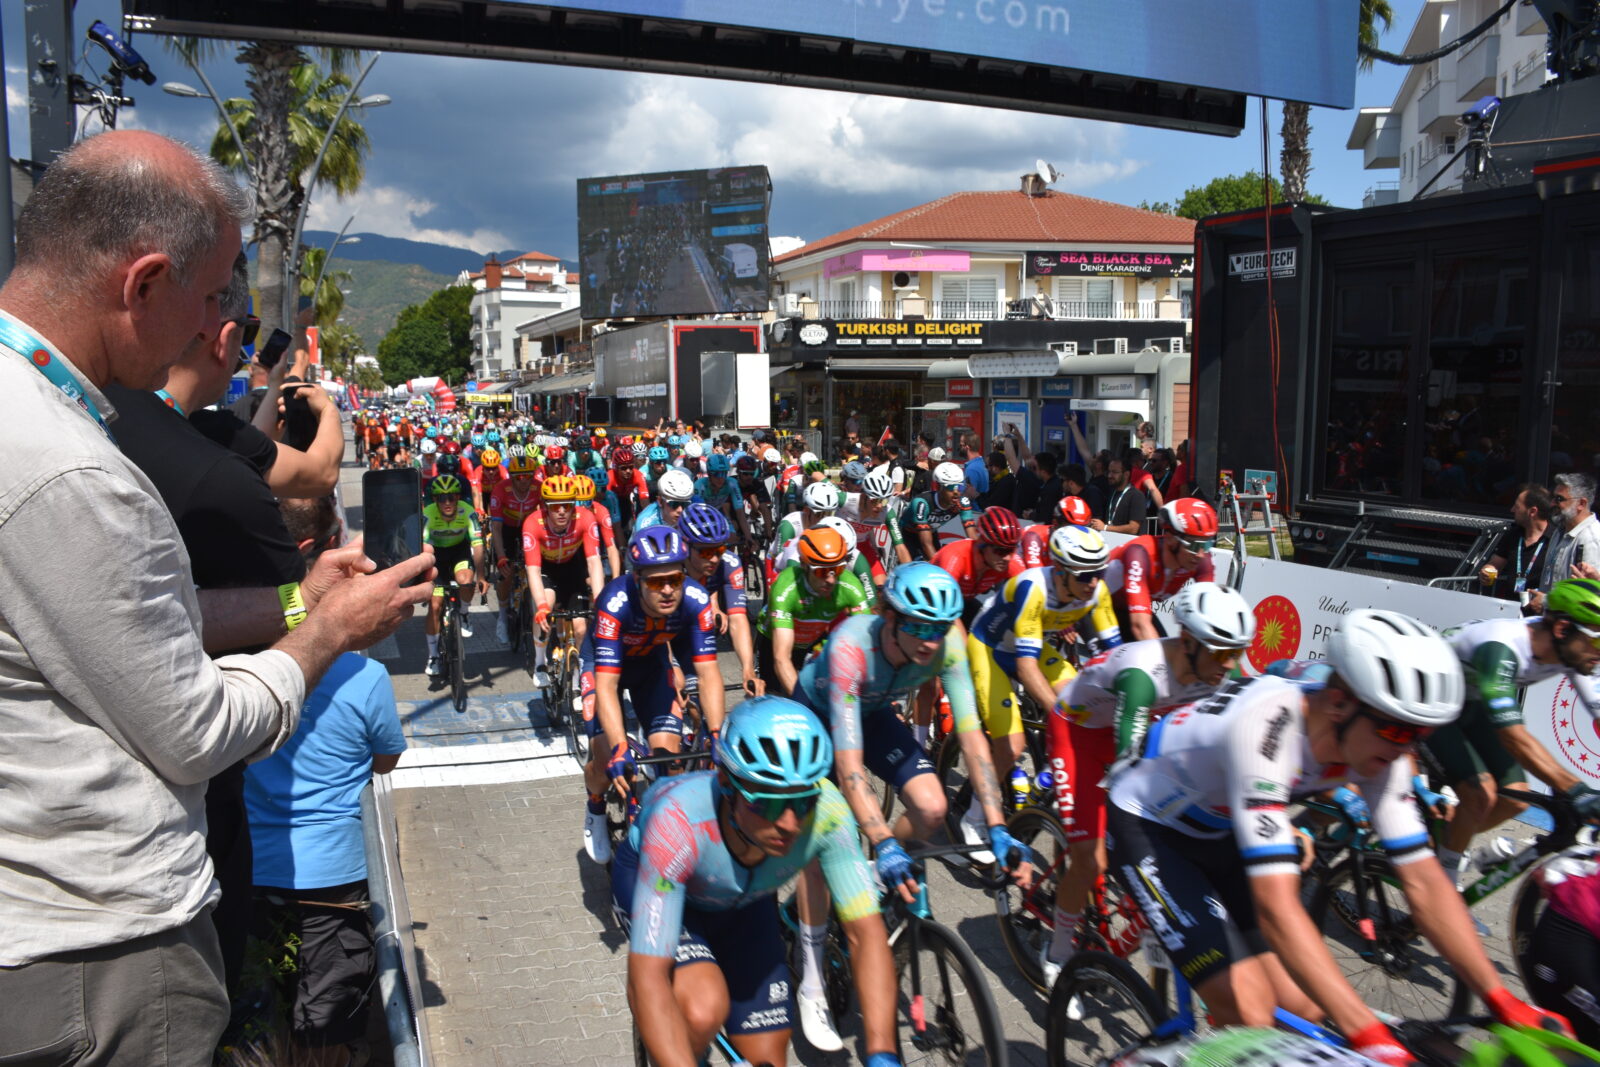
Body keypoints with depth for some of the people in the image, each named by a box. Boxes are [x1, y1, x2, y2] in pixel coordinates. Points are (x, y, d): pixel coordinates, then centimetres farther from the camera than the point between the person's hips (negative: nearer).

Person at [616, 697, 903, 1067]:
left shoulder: (826, 810, -35)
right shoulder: (680, 820, -43)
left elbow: (866, 932, -29)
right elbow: (647, 977, -43)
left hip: (743, 898, 3)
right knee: (704, 1010, -30)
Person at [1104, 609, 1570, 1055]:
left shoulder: (1373, 742, -16)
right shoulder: (1267, 728, -39)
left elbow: (1423, 880, -11)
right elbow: (1275, 906, -43)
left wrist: (1503, 1002, -16)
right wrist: (1369, 1037, -45)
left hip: (1217, 831, 7)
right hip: (1147, 828, -7)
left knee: (1303, 1011, 0)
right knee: (1252, 1019, -17)